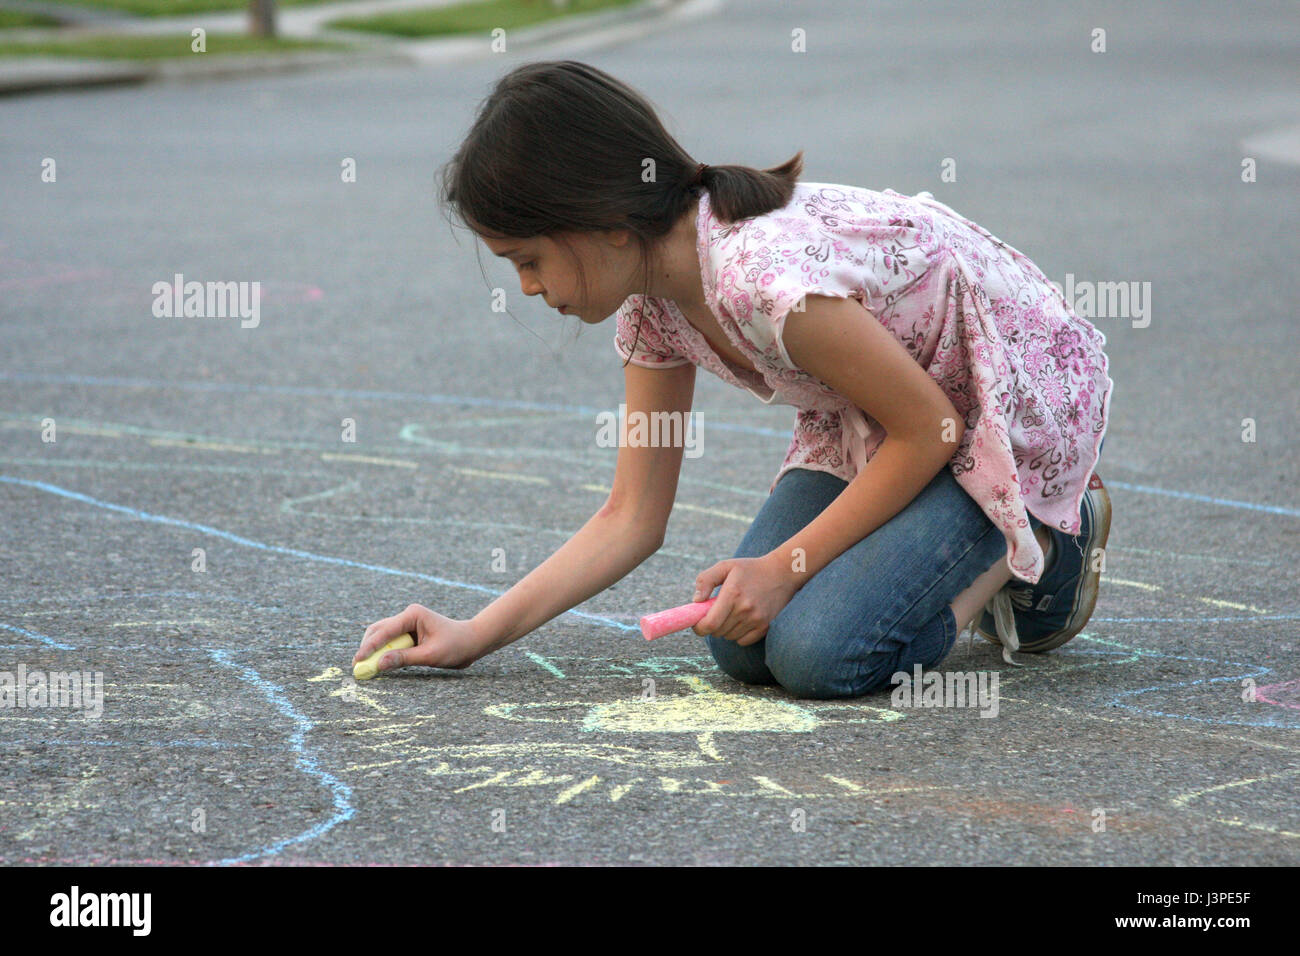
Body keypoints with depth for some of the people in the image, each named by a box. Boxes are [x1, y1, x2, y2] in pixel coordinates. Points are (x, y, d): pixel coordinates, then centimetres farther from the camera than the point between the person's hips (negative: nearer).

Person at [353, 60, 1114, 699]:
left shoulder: (766, 276, -34)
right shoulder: (654, 303, -6)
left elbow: (928, 430, -23)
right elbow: (632, 518, 0)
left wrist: (785, 567, -19)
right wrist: (477, 635, -6)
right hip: (874, 421, 8)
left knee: (816, 653, -22)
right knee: (742, 644, -6)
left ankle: (1039, 539, 1)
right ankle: (961, 548, 14)